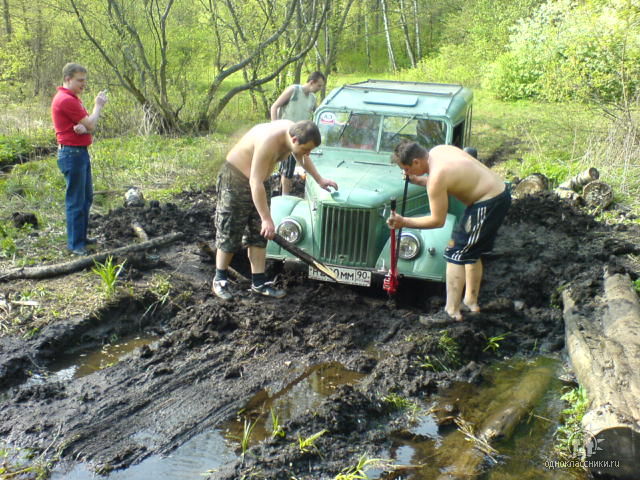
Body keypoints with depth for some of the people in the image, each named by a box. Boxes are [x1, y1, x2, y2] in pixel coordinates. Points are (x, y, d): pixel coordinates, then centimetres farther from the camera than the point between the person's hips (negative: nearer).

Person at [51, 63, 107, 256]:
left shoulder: (73, 98, 14)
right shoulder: (66, 100, -18)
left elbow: (88, 125, 9)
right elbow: (90, 125, -15)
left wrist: (83, 127, -15)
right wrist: (98, 106, 1)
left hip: (81, 152, 10)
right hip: (72, 153, -10)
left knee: (86, 197, 18)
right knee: (76, 200, -6)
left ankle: (81, 236, 28)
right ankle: (75, 244, 0)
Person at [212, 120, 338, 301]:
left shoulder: (294, 131, -11)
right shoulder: (269, 141, -36)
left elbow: (302, 158, 13)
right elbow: (255, 183, -35)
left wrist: (319, 180, 14)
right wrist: (267, 219, -32)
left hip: (259, 181, 8)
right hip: (235, 179, -8)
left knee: (259, 234, 8)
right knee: (229, 233, 0)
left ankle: (259, 282, 13)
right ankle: (220, 280, 15)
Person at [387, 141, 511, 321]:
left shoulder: (436, 176, -24)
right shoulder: (438, 150, 2)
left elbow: (437, 221, -17)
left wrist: (404, 222, -13)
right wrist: (418, 181, 8)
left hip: (488, 204, -10)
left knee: (456, 254, -4)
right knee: (472, 254, 21)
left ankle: (452, 312, -2)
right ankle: (471, 302, 33)